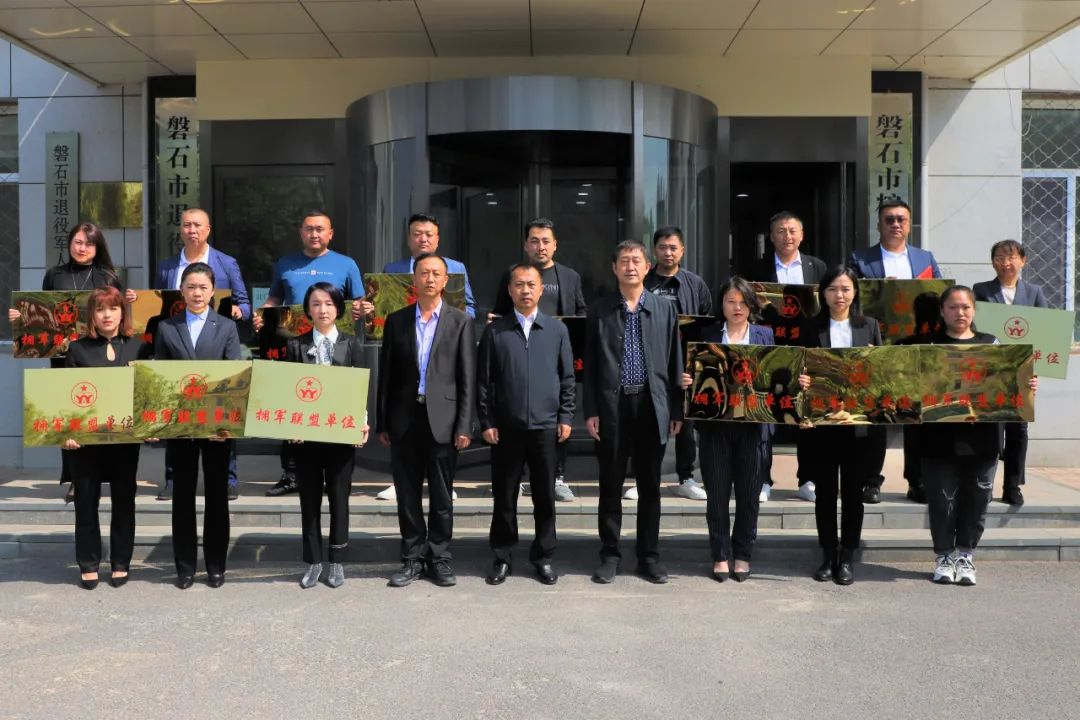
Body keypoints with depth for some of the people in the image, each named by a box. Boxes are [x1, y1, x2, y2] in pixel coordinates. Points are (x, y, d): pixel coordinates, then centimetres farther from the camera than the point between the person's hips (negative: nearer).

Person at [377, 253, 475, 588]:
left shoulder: (460, 321, 2)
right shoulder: (396, 321, 8)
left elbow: (467, 378, -1)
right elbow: (386, 374, 8)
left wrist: (464, 426, -7)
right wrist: (381, 423, 5)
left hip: (442, 419, -2)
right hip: (404, 419, 2)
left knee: (442, 495, 6)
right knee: (407, 495, 7)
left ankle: (439, 558, 18)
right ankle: (412, 558, 19)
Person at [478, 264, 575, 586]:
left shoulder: (557, 329, 7)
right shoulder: (494, 331, 3)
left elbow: (567, 378, 8)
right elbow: (484, 380, 3)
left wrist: (566, 417, 2)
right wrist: (486, 421, -2)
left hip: (546, 426, 1)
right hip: (505, 427, -1)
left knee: (545, 496, 7)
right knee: (504, 496, 7)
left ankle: (542, 556, 20)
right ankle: (502, 557, 19)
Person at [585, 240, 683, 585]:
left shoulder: (665, 309, 7)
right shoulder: (598, 311, 5)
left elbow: (674, 362, 6)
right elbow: (590, 365, 4)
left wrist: (676, 410, 2)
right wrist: (590, 410, -3)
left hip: (652, 405, 1)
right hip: (612, 406, -1)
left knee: (650, 486, 8)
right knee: (610, 486, 6)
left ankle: (649, 556, 19)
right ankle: (609, 556, 17)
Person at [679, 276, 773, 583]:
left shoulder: (764, 335, 8)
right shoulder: (708, 335, 6)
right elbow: (698, 375, 5)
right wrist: (687, 381, -16)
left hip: (752, 424, 0)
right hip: (716, 423, 0)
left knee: (748, 493, 6)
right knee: (717, 493, 5)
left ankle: (743, 555, 20)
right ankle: (721, 555, 17)